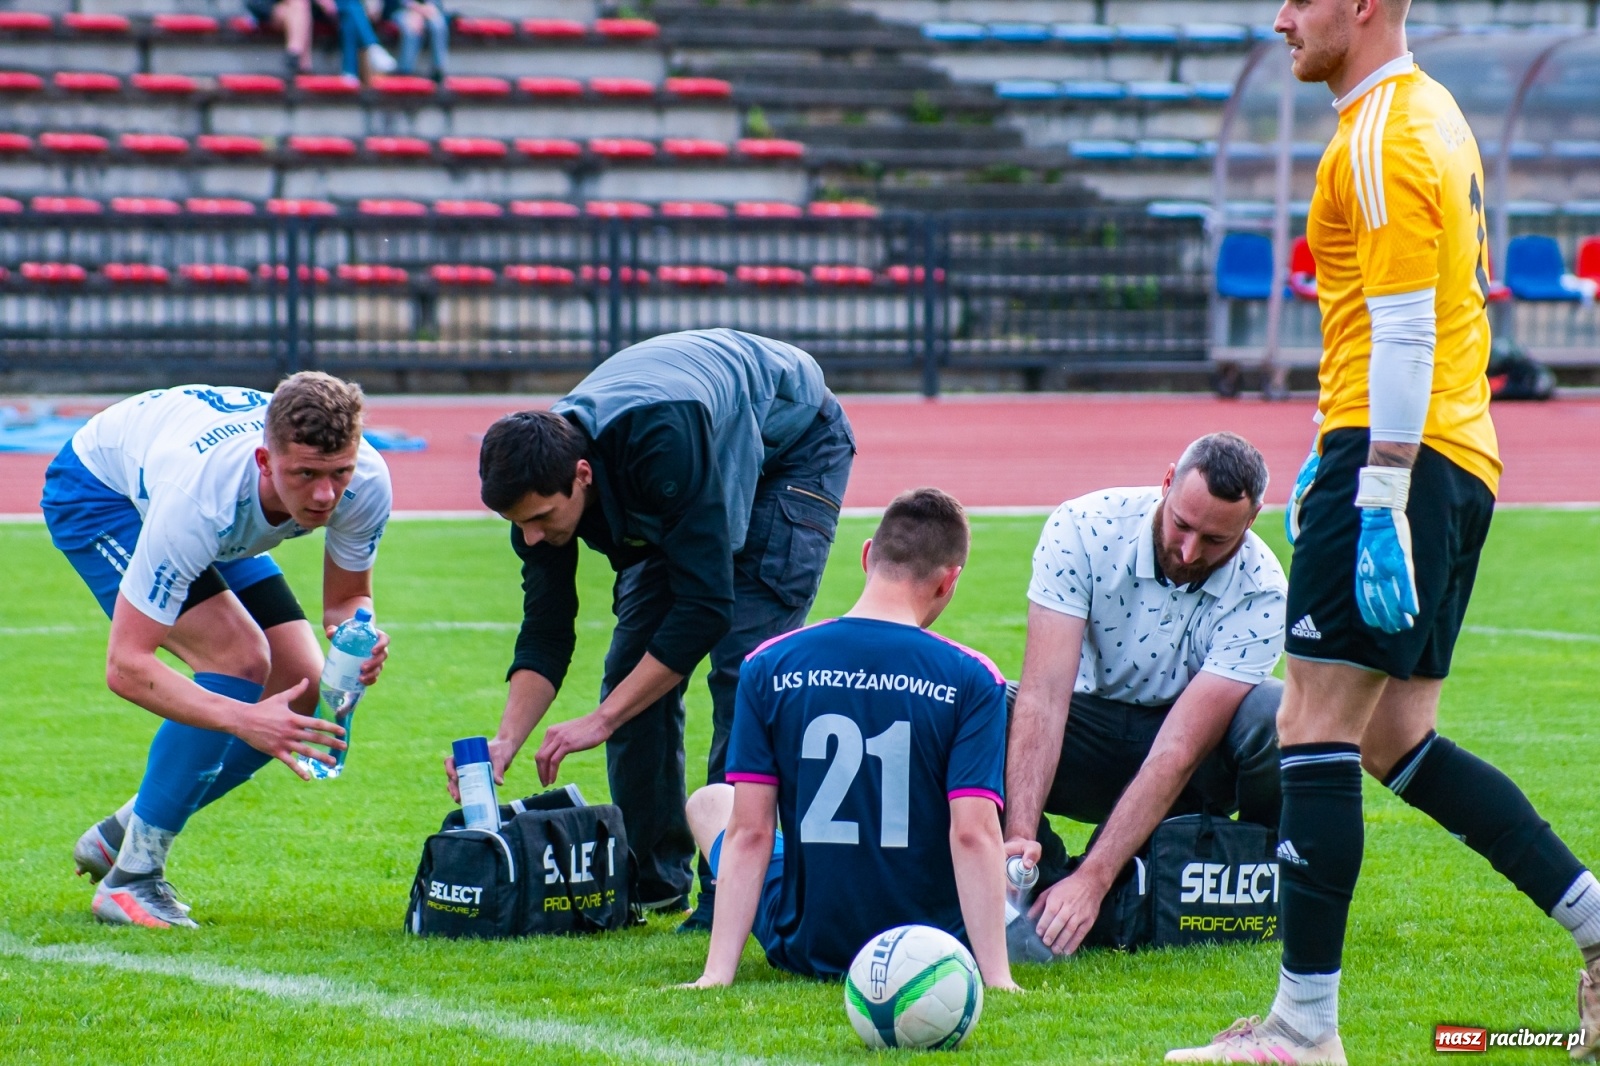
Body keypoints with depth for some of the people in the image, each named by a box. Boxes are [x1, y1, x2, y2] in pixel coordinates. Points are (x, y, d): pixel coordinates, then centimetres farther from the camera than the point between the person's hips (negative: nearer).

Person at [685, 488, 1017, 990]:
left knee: (708, 802, 27)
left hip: (805, 947, 0)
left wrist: (718, 972, -8)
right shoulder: (971, 680, -12)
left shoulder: (768, 667, -7)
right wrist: (997, 976, -19)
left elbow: (748, 831, -9)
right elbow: (973, 834, -19)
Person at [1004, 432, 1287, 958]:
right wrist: (1019, 834, -42)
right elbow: (1045, 695, -28)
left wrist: (1092, 879, -39)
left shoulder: (1258, 593, -23)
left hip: (1203, 768, 0)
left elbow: (1178, 750, -30)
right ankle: (1042, 888, -14)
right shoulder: (1082, 529, -21)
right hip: (1093, 728, 0)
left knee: (1279, 714, -33)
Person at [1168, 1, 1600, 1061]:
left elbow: (1404, 331, -19)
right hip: (1457, 457, 10)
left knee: (1317, 729, -9)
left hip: (1399, 459, -10)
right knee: (1397, 741, 13)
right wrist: (1338, 451, 28)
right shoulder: (1429, 117, 18)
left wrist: (1381, 495, -23)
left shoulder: (1383, 139, -13)